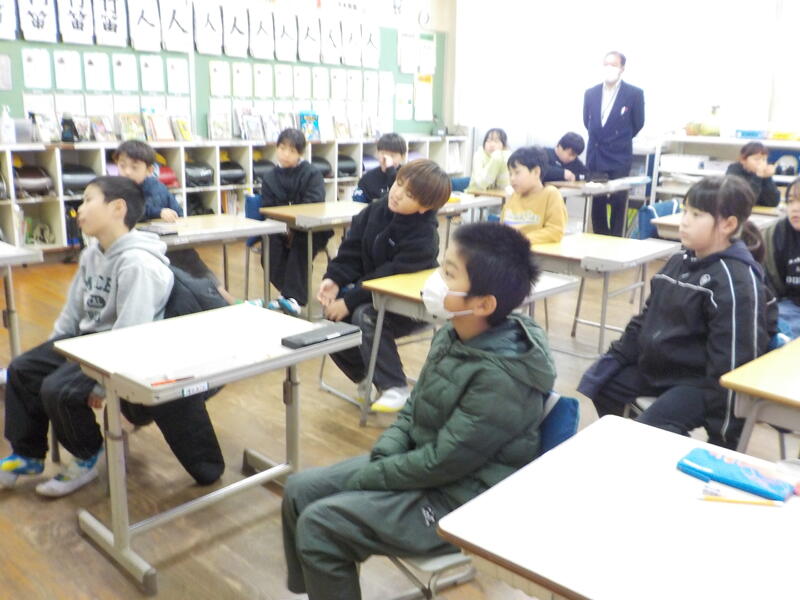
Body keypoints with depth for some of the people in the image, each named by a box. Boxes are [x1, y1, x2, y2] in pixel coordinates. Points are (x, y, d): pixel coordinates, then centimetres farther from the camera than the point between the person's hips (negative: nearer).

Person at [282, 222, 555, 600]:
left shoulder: (502, 379, -28)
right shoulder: (453, 335, -2)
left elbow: (442, 462, -23)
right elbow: (415, 406, 9)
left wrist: (363, 479, -13)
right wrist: (382, 456, -6)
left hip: (461, 502, -8)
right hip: (420, 462, 9)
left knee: (318, 525, -14)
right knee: (300, 490, 5)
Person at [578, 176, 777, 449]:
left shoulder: (736, 282, -20)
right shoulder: (679, 263, 7)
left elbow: (732, 362, -21)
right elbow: (645, 319, 16)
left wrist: (723, 434, -20)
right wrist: (613, 359, 11)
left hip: (699, 380, -9)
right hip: (652, 365, 9)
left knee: (649, 431, -28)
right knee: (593, 386, 10)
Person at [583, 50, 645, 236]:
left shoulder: (634, 93, -5)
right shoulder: (590, 93, 6)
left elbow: (638, 124, 5)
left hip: (620, 158, -4)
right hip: (595, 156, 4)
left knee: (617, 203, 1)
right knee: (597, 203, 8)